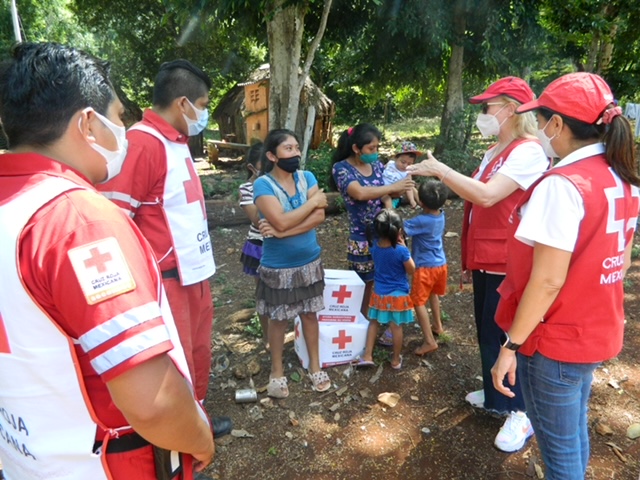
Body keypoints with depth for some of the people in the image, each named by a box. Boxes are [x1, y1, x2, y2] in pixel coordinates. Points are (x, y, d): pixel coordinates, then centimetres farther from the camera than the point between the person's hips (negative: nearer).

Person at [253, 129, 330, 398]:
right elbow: (282, 221, -26)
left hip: (309, 262, 4)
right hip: (278, 266, -3)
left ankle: (315, 366, 33)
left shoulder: (307, 178, -2)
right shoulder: (263, 185, -15)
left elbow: (319, 217, -13)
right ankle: (277, 372, 30)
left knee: (309, 314, 15)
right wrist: (314, 200, -16)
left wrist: (281, 232, -23)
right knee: (278, 319, 12)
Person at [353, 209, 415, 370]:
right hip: (398, 295, -3)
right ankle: (396, 360, 26)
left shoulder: (375, 246, -10)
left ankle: (367, 356, 22)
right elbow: (411, 270, -9)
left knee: (373, 322, 19)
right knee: (396, 327, 10)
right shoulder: (401, 251, -24)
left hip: (379, 294, 4)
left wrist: (398, 245, -1)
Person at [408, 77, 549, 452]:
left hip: (507, 262, -10)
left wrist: (441, 170, -23)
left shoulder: (528, 152, -18)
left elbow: (487, 196, -29)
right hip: (484, 257, 10)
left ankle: (520, 413, 18)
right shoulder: (495, 152, 13)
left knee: (501, 335, 0)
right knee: (487, 330, 19)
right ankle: (495, 395, 38)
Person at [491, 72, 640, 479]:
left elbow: (548, 281, -25)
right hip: (598, 332, 9)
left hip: (556, 342, -8)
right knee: (576, 432, 25)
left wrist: (511, 345, -17)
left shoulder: (561, 185, -24)